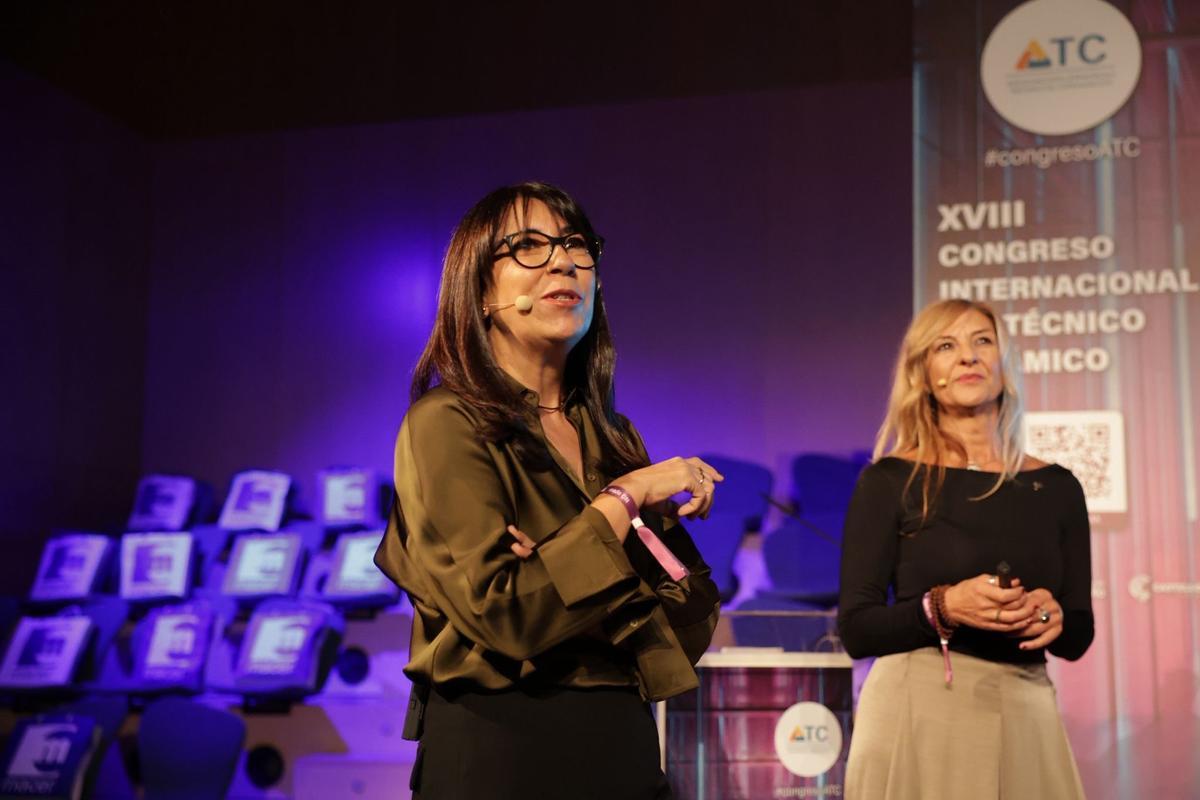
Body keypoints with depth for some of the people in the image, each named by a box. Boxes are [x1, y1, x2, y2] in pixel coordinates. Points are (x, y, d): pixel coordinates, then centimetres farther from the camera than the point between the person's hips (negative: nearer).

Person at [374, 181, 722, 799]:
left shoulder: (615, 440, 8)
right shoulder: (446, 424, -10)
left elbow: (693, 617, 1)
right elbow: (504, 615, -21)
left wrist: (558, 571, -15)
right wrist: (623, 500, -13)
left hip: (625, 749, 6)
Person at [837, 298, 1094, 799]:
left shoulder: (1057, 487, 6)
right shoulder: (891, 481, -4)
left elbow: (1078, 639, 9)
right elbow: (857, 629, -7)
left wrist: (1052, 617, -11)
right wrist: (941, 607, -21)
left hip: (1026, 719, 3)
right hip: (917, 715, -3)